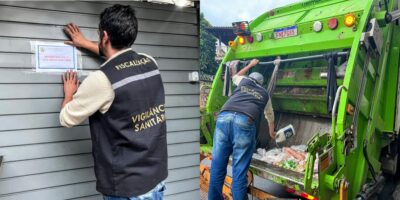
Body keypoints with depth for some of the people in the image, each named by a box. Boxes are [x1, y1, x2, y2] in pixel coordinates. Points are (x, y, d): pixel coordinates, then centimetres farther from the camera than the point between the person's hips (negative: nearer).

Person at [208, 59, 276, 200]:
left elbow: (235, 76, 61)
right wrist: (271, 131, 68)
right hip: (245, 122, -2)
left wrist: (250, 65, 73)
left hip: (224, 117, 2)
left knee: (217, 166, 7)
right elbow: (270, 115, 50)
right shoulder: (264, 93, 32)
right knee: (239, 170, 0)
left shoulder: (243, 81, 33)